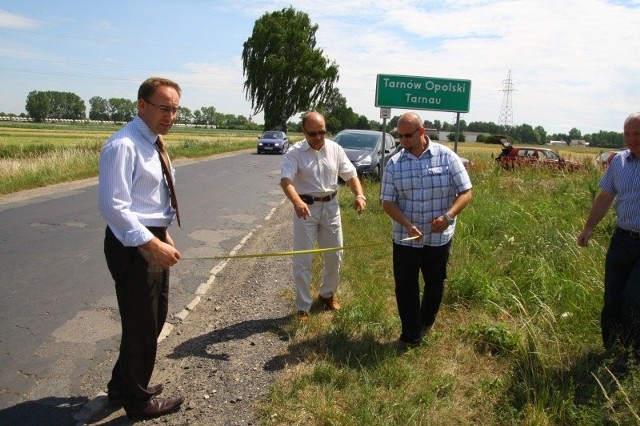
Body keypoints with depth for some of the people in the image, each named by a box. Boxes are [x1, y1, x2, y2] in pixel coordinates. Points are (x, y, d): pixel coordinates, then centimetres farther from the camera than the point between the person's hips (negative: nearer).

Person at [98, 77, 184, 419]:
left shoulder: (152, 143, 11)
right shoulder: (124, 145, -20)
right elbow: (113, 206, -26)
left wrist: (163, 235, 13)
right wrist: (153, 244, -26)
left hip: (152, 240, 10)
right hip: (132, 246, -10)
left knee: (154, 319, 22)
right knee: (141, 324, 5)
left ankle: (123, 386, 42)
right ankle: (137, 399, 28)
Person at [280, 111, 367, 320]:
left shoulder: (335, 149, -1)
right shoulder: (295, 153, -13)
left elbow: (350, 175, 2)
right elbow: (285, 180, -26)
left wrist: (359, 195, -18)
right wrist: (297, 202, -45)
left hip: (330, 206, 4)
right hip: (306, 208, -4)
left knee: (334, 255, 14)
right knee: (302, 260, -1)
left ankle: (328, 294, 37)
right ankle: (303, 306, 13)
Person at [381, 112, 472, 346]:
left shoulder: (447, 157, -7)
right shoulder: (394, 163, -4)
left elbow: (465, 192, -5)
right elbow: (388, 202, -4)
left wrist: (449, 215, -23)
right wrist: (408, 225, -21)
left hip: (439, 237, 0)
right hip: (405, 238, 0)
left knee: (435, 284, 17)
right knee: (405, 287, 5)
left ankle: (425, 324, 41)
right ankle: (411, 335, 21)